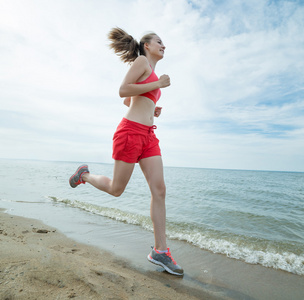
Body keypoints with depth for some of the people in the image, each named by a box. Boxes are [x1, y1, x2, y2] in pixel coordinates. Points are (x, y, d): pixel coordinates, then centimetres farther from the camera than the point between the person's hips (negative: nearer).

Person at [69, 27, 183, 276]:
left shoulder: (152, 74, 28)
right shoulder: (142, 61, 2)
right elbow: (123, 91, -11)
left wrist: (153, 108, 18)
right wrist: (158, 84, -8)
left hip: (148, 136, 8)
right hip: (130, 132, -8)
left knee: (159, 190, -4)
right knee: (116, 190, 3)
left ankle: (160, 250, 3)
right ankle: (85, 174, 33)